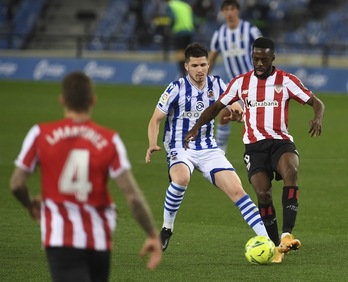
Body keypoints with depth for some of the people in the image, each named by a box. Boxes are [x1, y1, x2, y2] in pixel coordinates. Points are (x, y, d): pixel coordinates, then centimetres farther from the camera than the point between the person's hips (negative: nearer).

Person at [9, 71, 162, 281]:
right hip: (99, 240, 2)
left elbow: (17, 185, 1)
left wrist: (31, 205, 23)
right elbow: (133, 195, -10)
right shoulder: (109, 140, -3)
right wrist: (153, 235, -2)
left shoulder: (41, 134, -4)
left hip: (60, 239, -2)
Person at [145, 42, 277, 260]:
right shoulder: (176, 89, -11)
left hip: (208, 148, 4)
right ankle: (167, 228, -15)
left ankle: (265, 238, -6)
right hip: (180, 149, -4)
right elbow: (156, 120, -5)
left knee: (237, 189, -9)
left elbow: (237, 109, 11)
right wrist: (153, 144, -23)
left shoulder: (216, 85, 1)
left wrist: (235, 109, -15)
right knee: (181, 178, -36)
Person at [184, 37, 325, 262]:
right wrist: (196, 127, 5)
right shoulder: (241, 82, 9)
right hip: (254, 145, 2)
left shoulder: (286, 81, 2)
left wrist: (318, 119, -22)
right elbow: (217, 106, 18)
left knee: (291, 172, -33)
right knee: (263, 193, -17)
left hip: (281, 141, -2)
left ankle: (287, 234, -40)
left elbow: (317, 103, 1)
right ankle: (275, 245, -2)